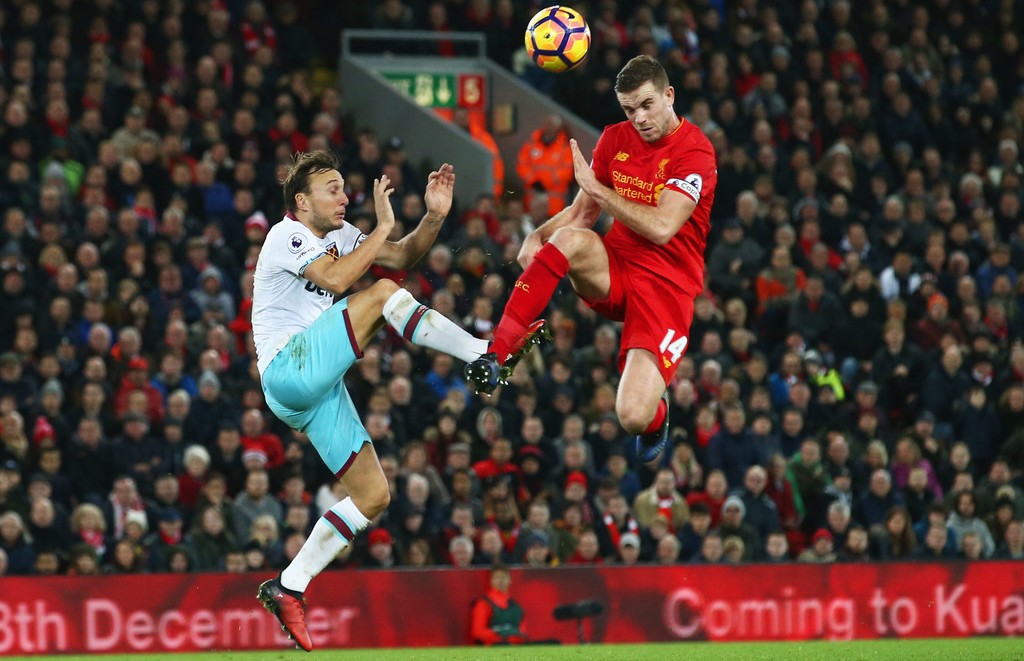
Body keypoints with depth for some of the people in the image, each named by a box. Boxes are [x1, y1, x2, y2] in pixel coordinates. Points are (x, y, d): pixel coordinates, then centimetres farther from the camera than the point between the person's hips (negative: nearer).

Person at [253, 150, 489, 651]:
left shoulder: (339, 235, 20)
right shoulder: (287, 235, -5)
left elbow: (403, 256, 17)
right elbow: (335, 278, -22)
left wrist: (433, 218, 0)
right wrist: (383, 227, -16)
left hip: (318, 387, 9)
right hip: (288, 369, -9)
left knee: (373, 496, 3)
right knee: (383, 295, -20)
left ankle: (288, 588, 6)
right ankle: (484, 356, -23)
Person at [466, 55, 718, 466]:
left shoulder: (694, 151, -12)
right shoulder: (615, 139, 9)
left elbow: (661, 228, -22)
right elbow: (582, 213, 16)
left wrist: (596, 187, -15)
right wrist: (539, 235, -6)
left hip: (666, 284, -4)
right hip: (613, 270, 4)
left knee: (633, 416, -21)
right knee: (569, 238, -33)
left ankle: (656, 412, 21)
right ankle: (496, 354, -32)